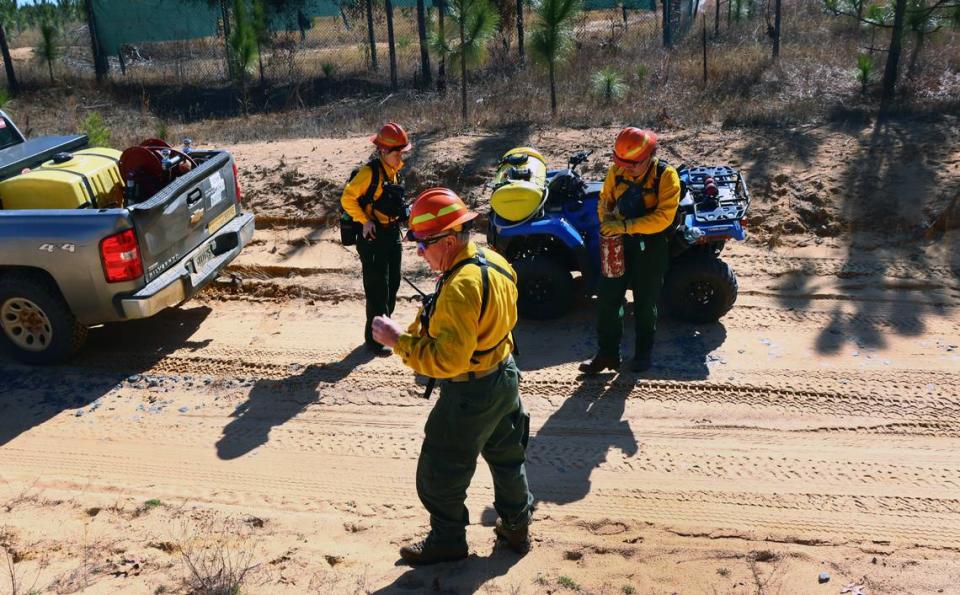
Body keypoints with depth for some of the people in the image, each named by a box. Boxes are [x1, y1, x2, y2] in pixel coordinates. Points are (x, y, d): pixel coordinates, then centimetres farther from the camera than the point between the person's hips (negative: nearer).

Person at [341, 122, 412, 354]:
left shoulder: (394, 170, 8)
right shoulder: (370, 172, -17)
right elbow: (348, 199, -18)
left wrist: (402, 211, 6)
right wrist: (365, 221, -20)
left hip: (392, 234, 8)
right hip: (374, 237, -8)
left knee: (393, 284, 16)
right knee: (377, 289, -3)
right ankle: (373, 338, 8)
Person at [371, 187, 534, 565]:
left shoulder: (460, 287, -31)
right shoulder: (494, 262, -3)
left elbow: (449, 359, -32)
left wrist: (399, 340, -25)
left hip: (471, 393, -9)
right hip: (506, 377, 9)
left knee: (440, 474, 11)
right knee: (507, 457, 25)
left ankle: (447, 541, 30)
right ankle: (516, 528, 42)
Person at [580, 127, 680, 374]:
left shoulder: (666, 176, -18)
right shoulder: (616, 171, -5)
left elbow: (663, 217, -25)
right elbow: (605, 201, 9)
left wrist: (625, 226, -31)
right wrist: (608, 222, -12)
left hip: (651, 246, -4)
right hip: (620, 242, 4)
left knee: (645, 303, 10)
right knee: (607, 298, 3)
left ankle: (643, 354, 28)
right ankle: (608, 353, 16)